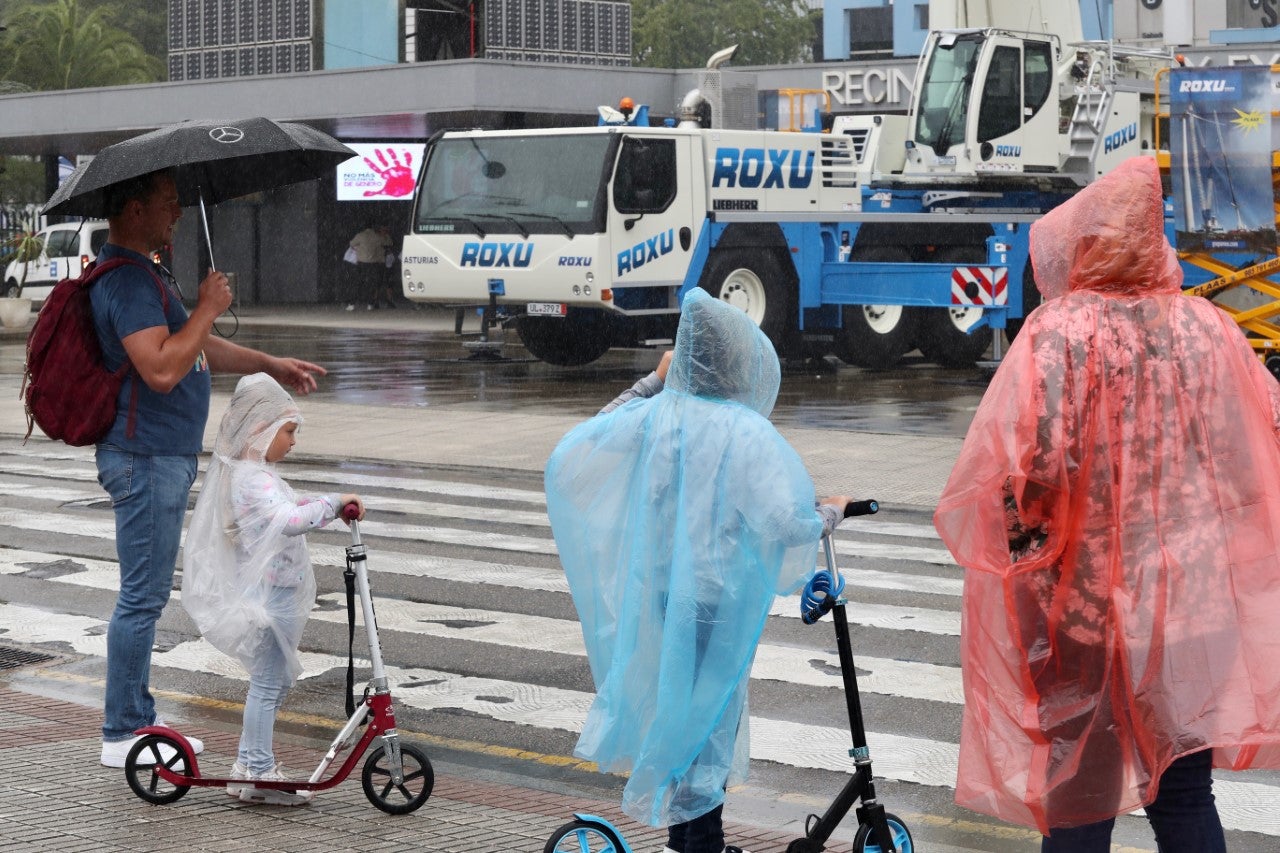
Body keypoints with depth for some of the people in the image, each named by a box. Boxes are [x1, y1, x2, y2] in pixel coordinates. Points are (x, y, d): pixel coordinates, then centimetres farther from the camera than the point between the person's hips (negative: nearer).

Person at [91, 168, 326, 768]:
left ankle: (139, 722, 22)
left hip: (163, 457, 11)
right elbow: (162, 369, -29)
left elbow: (196, 348, 28)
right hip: (145, 459, -11)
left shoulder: (140, 273, 18)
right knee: (142, 598, -6)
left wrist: (270, 365, 23)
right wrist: (208, 307, -19)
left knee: (145, 597, 15)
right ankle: (121, 735, 0)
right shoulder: (125, 280, -18)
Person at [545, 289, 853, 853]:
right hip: (721, 599, -5)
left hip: (658, 591, 5)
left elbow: (569, 457, 5)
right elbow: (787, 523, -26)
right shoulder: (747, 434, -20)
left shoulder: (653, 416, -6)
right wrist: (830, 515, -4)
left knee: (674, 707, 20)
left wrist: (649, 385, 7)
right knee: (711, 716, 6)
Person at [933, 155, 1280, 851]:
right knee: (1184, 796, 13)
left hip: (1083, 607, -4)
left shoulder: (1061, 331, -13)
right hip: (1189, 606, 4)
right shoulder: (1207, 328, 1)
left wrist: (1017, 534, -5)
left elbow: (1030, 461, -24)